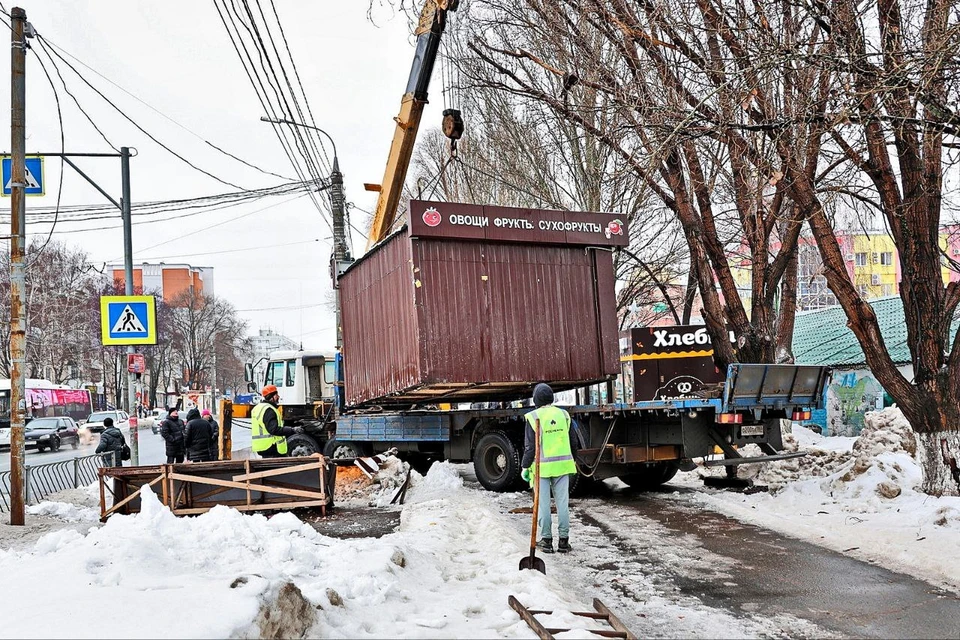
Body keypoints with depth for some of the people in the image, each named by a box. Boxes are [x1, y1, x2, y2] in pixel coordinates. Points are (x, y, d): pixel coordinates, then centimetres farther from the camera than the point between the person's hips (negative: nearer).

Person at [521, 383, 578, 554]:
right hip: (562, 465, 4)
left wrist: (525, 466, 1)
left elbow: (530, 446, -8)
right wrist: (572, 461, 24)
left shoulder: (533, 417, -8)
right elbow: (572, 442, 11)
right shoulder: (563, 415, 5)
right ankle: (564, 540, 11)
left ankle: (546, 540, 8)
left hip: (542, 467, -3)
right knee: (562, 502, 7)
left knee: (543, 504, 4)